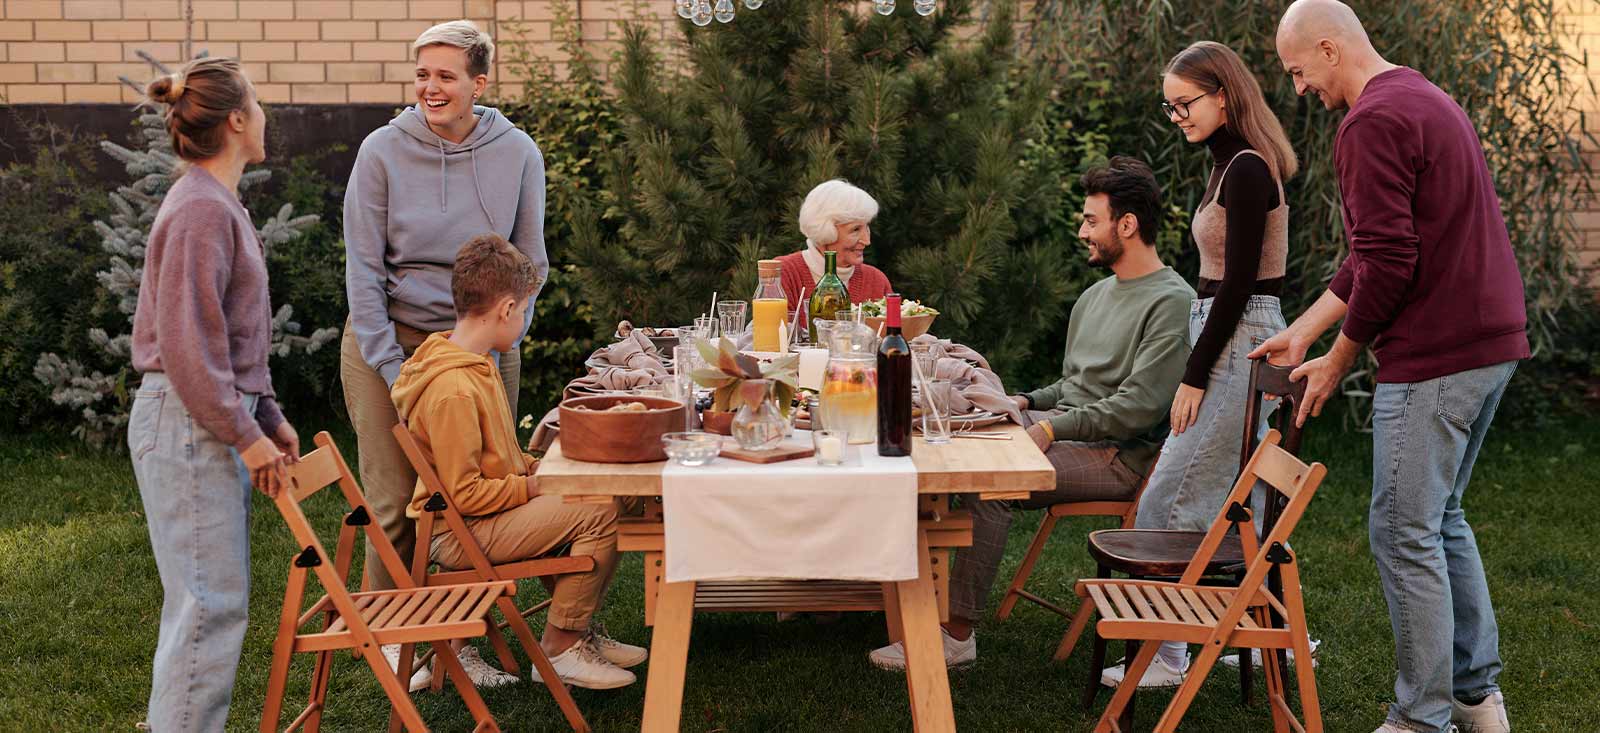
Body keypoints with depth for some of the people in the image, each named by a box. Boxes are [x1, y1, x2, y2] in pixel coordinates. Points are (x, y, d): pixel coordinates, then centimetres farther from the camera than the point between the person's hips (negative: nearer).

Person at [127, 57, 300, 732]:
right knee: (212, 601, -7)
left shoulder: (219, 205, 15)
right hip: (188, 425, -10)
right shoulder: (201, 210, -17)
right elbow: (188, 345, -20)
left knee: (208, 597, 14)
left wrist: (269, 418, 19)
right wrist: (246, 436, -17)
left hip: (218, 419, 10)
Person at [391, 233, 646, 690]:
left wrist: (536, 467, 6)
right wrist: (532, 486, -15)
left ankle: (577, 630, 18)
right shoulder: (452, 389, -25)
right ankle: (560, 648, -6)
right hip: (460, 533, -11)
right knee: (598, 515, -19)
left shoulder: (473, 365, 10)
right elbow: (464, 493, -24)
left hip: (482, 517, 11)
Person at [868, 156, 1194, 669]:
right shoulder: (1096, 296, 20)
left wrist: (1052, 428, -19)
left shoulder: (1172, 303, -9)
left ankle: (957, 636, -24)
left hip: (1119, 455, -9)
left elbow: (1139, 407, -19)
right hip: (1064, 431, 9)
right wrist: (1026, 403, 7)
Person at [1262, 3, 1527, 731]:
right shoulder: (1428, 100, 18)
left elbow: (1388, 263, -21)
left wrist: (1340, 359, -7)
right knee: (1441, 516, 20)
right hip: (1493, 342, 10)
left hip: (1433, 356, -10)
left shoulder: (1373, 122, -15)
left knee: (1405, 532, -1)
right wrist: (1301, 331, 19)